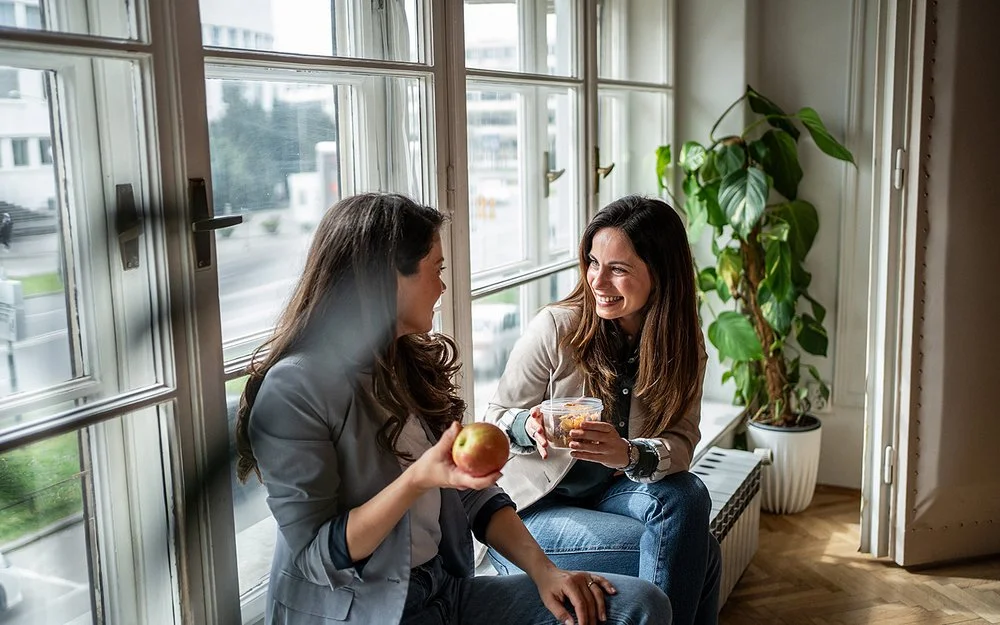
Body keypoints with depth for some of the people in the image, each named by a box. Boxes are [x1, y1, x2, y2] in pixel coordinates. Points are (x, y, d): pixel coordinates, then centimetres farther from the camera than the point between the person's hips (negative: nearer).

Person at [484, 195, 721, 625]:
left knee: (687, 497, -28)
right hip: (532, 509, -4)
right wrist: (528, 427, -30)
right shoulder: (556, 328, -16)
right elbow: (495, 422, -6)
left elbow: (681, 441, -11)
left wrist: (628, 454, -34)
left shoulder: (683, 346, -4)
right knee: (693, 551, -22)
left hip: (610, 493, 4)